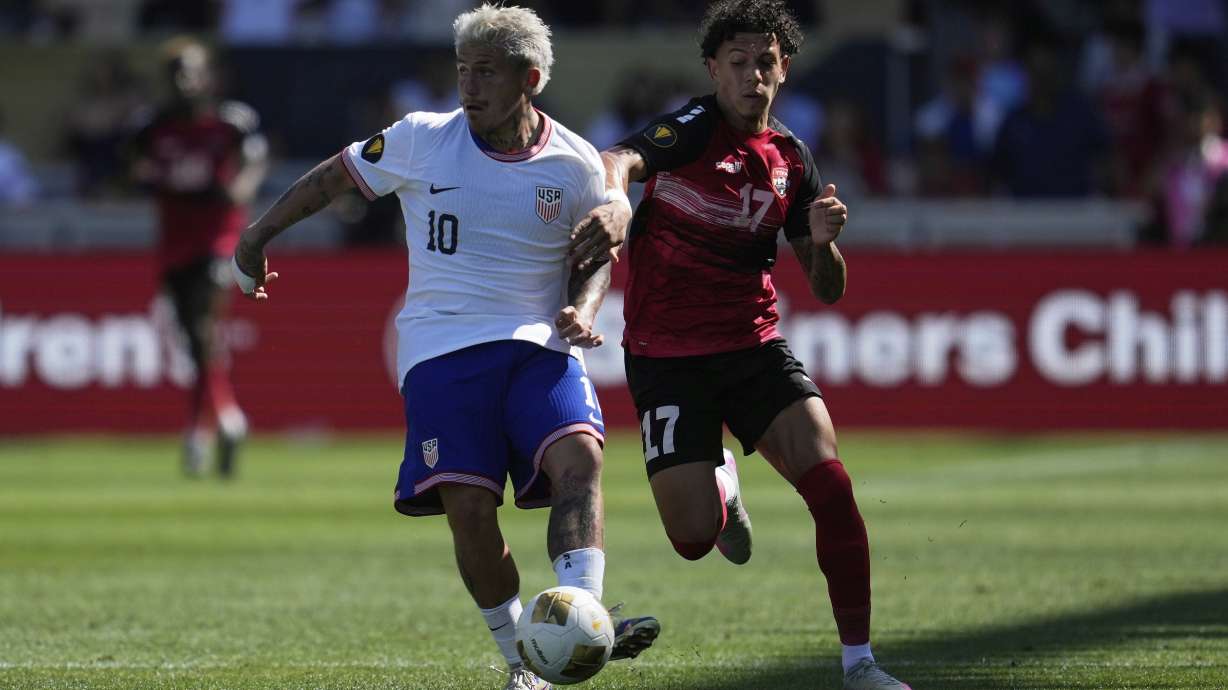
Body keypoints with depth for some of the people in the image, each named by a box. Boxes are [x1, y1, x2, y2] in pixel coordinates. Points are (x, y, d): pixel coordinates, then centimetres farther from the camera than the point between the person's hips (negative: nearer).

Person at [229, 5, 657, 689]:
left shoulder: (576, 164, 3)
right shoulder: (421, 140, 1)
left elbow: (596, 257, 16)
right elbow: (331, 179, 15)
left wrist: (581, 311, -5)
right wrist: (256, 240, 20)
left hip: (539, 344, 0)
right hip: (441, 350, 0)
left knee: (579, 457, -26)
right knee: (469, 507, -11)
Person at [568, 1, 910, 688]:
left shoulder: (791, 160, 6)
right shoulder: (693, 129, -9)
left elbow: (828, 290, 12)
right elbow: (619, 161, -32)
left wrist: (824, 242, -11)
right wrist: (615, 199, -56)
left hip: (755, 347, 4)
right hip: (667, 356, -4)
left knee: (830, 482, -18)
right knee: (694, 540, -10)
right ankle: (720, 482, 30)